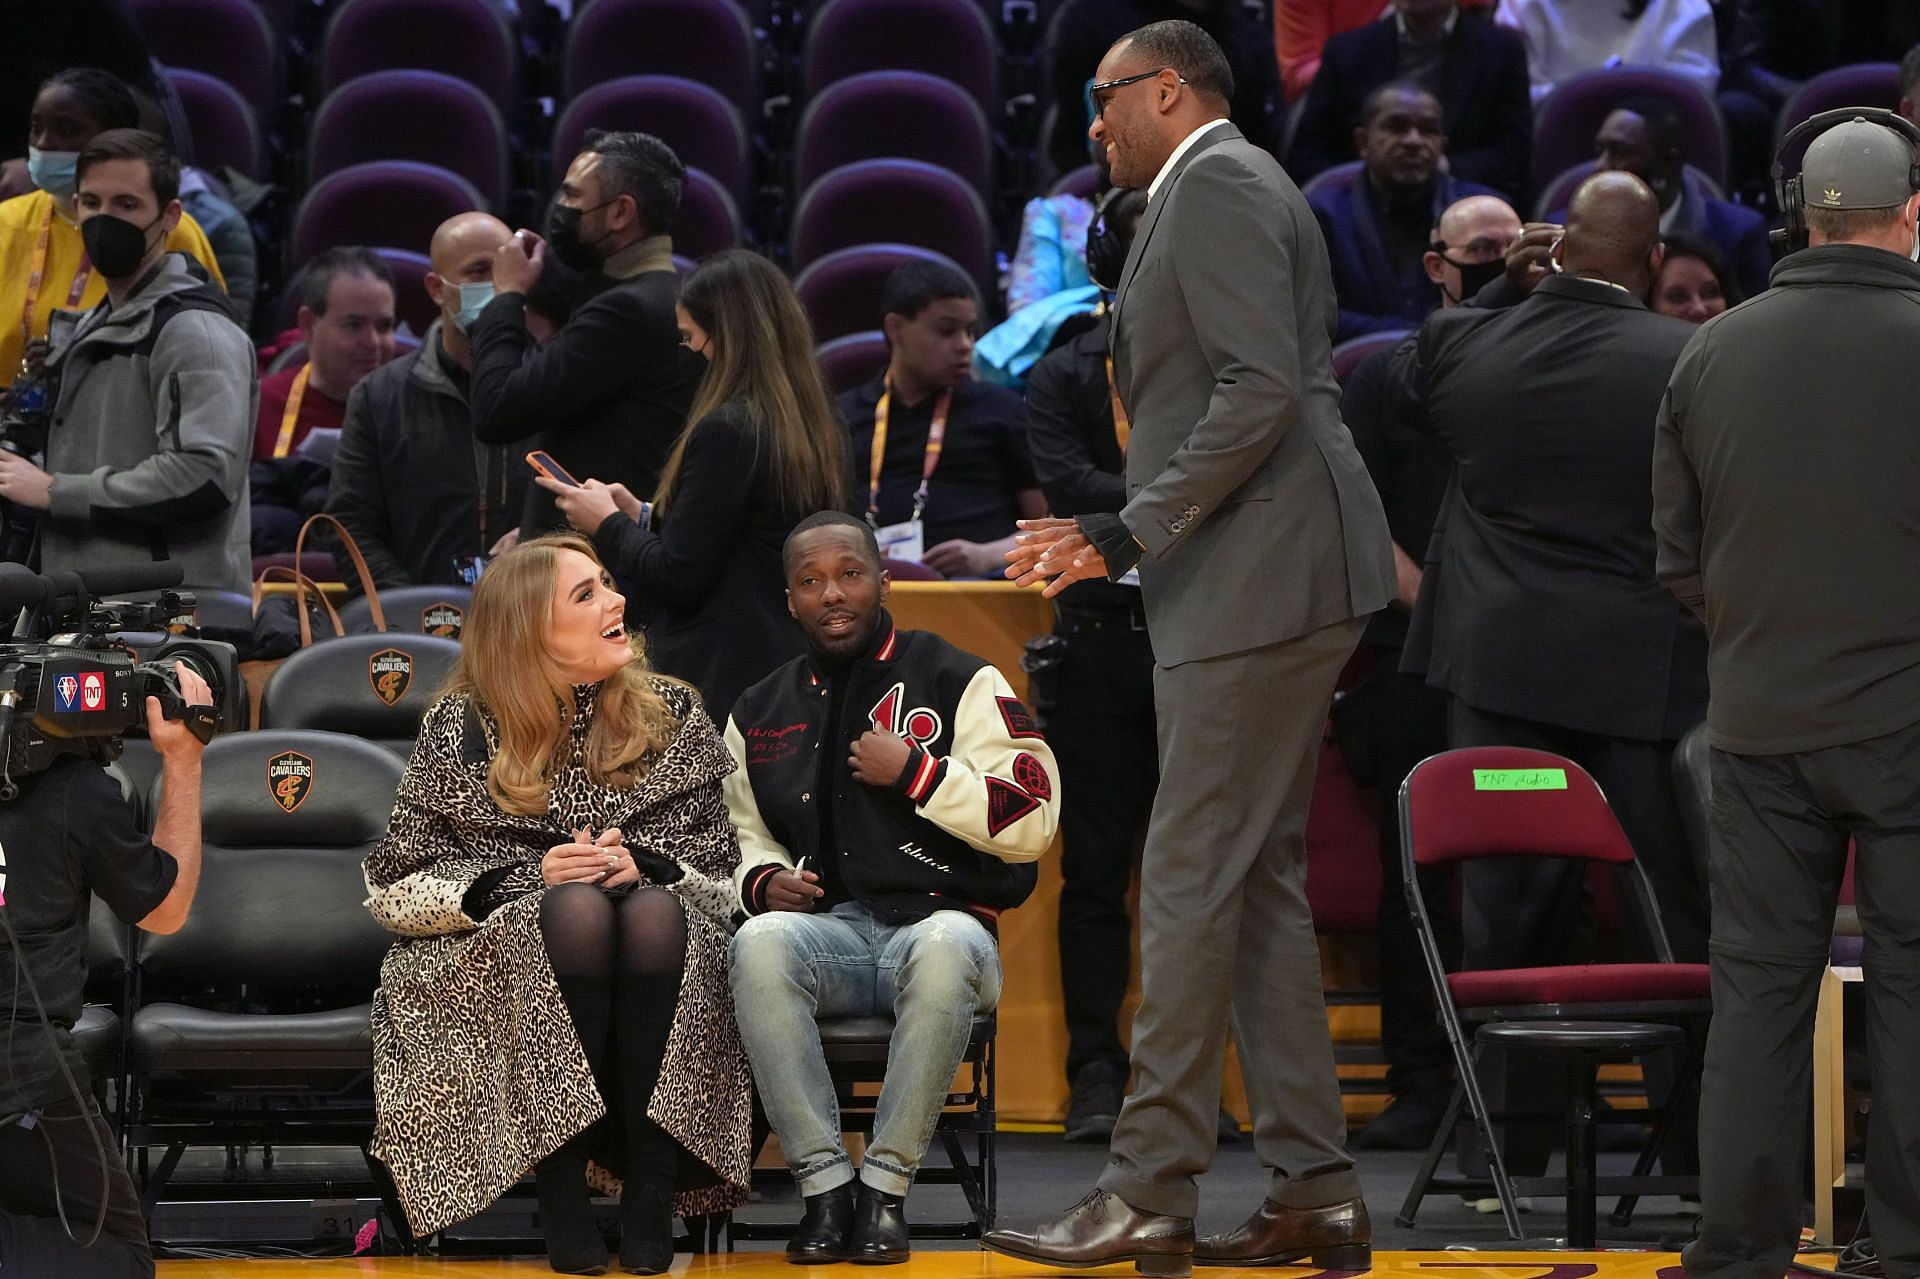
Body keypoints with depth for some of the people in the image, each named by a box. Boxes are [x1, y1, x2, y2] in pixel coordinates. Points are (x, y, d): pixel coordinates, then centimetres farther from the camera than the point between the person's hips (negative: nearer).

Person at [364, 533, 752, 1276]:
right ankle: (561, 1185, -33)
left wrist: (644, 867, -16)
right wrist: (528, 878, -15)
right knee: (579, 909, -36)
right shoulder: (459, 734, 2)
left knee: (653, 910, -34)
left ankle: (651, 1184, -32)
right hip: (499, 955, -2)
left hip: (656, 963, 2)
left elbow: (720, 865, 6)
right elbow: (395, 887, 0)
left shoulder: (669, 715, 9)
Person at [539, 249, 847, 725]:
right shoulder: (816, 430, 10)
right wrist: (642, 517, 23)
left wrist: (607, 524, 3)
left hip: (721, 677, -9)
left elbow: (678, 577, -14)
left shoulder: (725, 432, -16)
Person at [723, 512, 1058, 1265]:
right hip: (826, 930, 3)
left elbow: (1032, 821, -2)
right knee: (759, 944, -35)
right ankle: (823, 1183, -27)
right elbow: (743, 838, 29)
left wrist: (915, 771, -9)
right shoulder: (760, 714, 19)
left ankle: (886, 1185, -28)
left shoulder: (959, 682, 6)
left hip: (938, 924, -3)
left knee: (945, 947, -41)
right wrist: (763, 880, 5)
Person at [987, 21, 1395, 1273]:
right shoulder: (1226, 189, 22)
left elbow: (1260, 392, -20)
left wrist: (1133, 534, -18)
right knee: (1263, 883, 10)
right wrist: (1119, 537, 17)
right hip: (1268, 580, 11)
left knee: (1192, 881, -9)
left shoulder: (1217, 185, -9)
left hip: (1258, 583, -11)